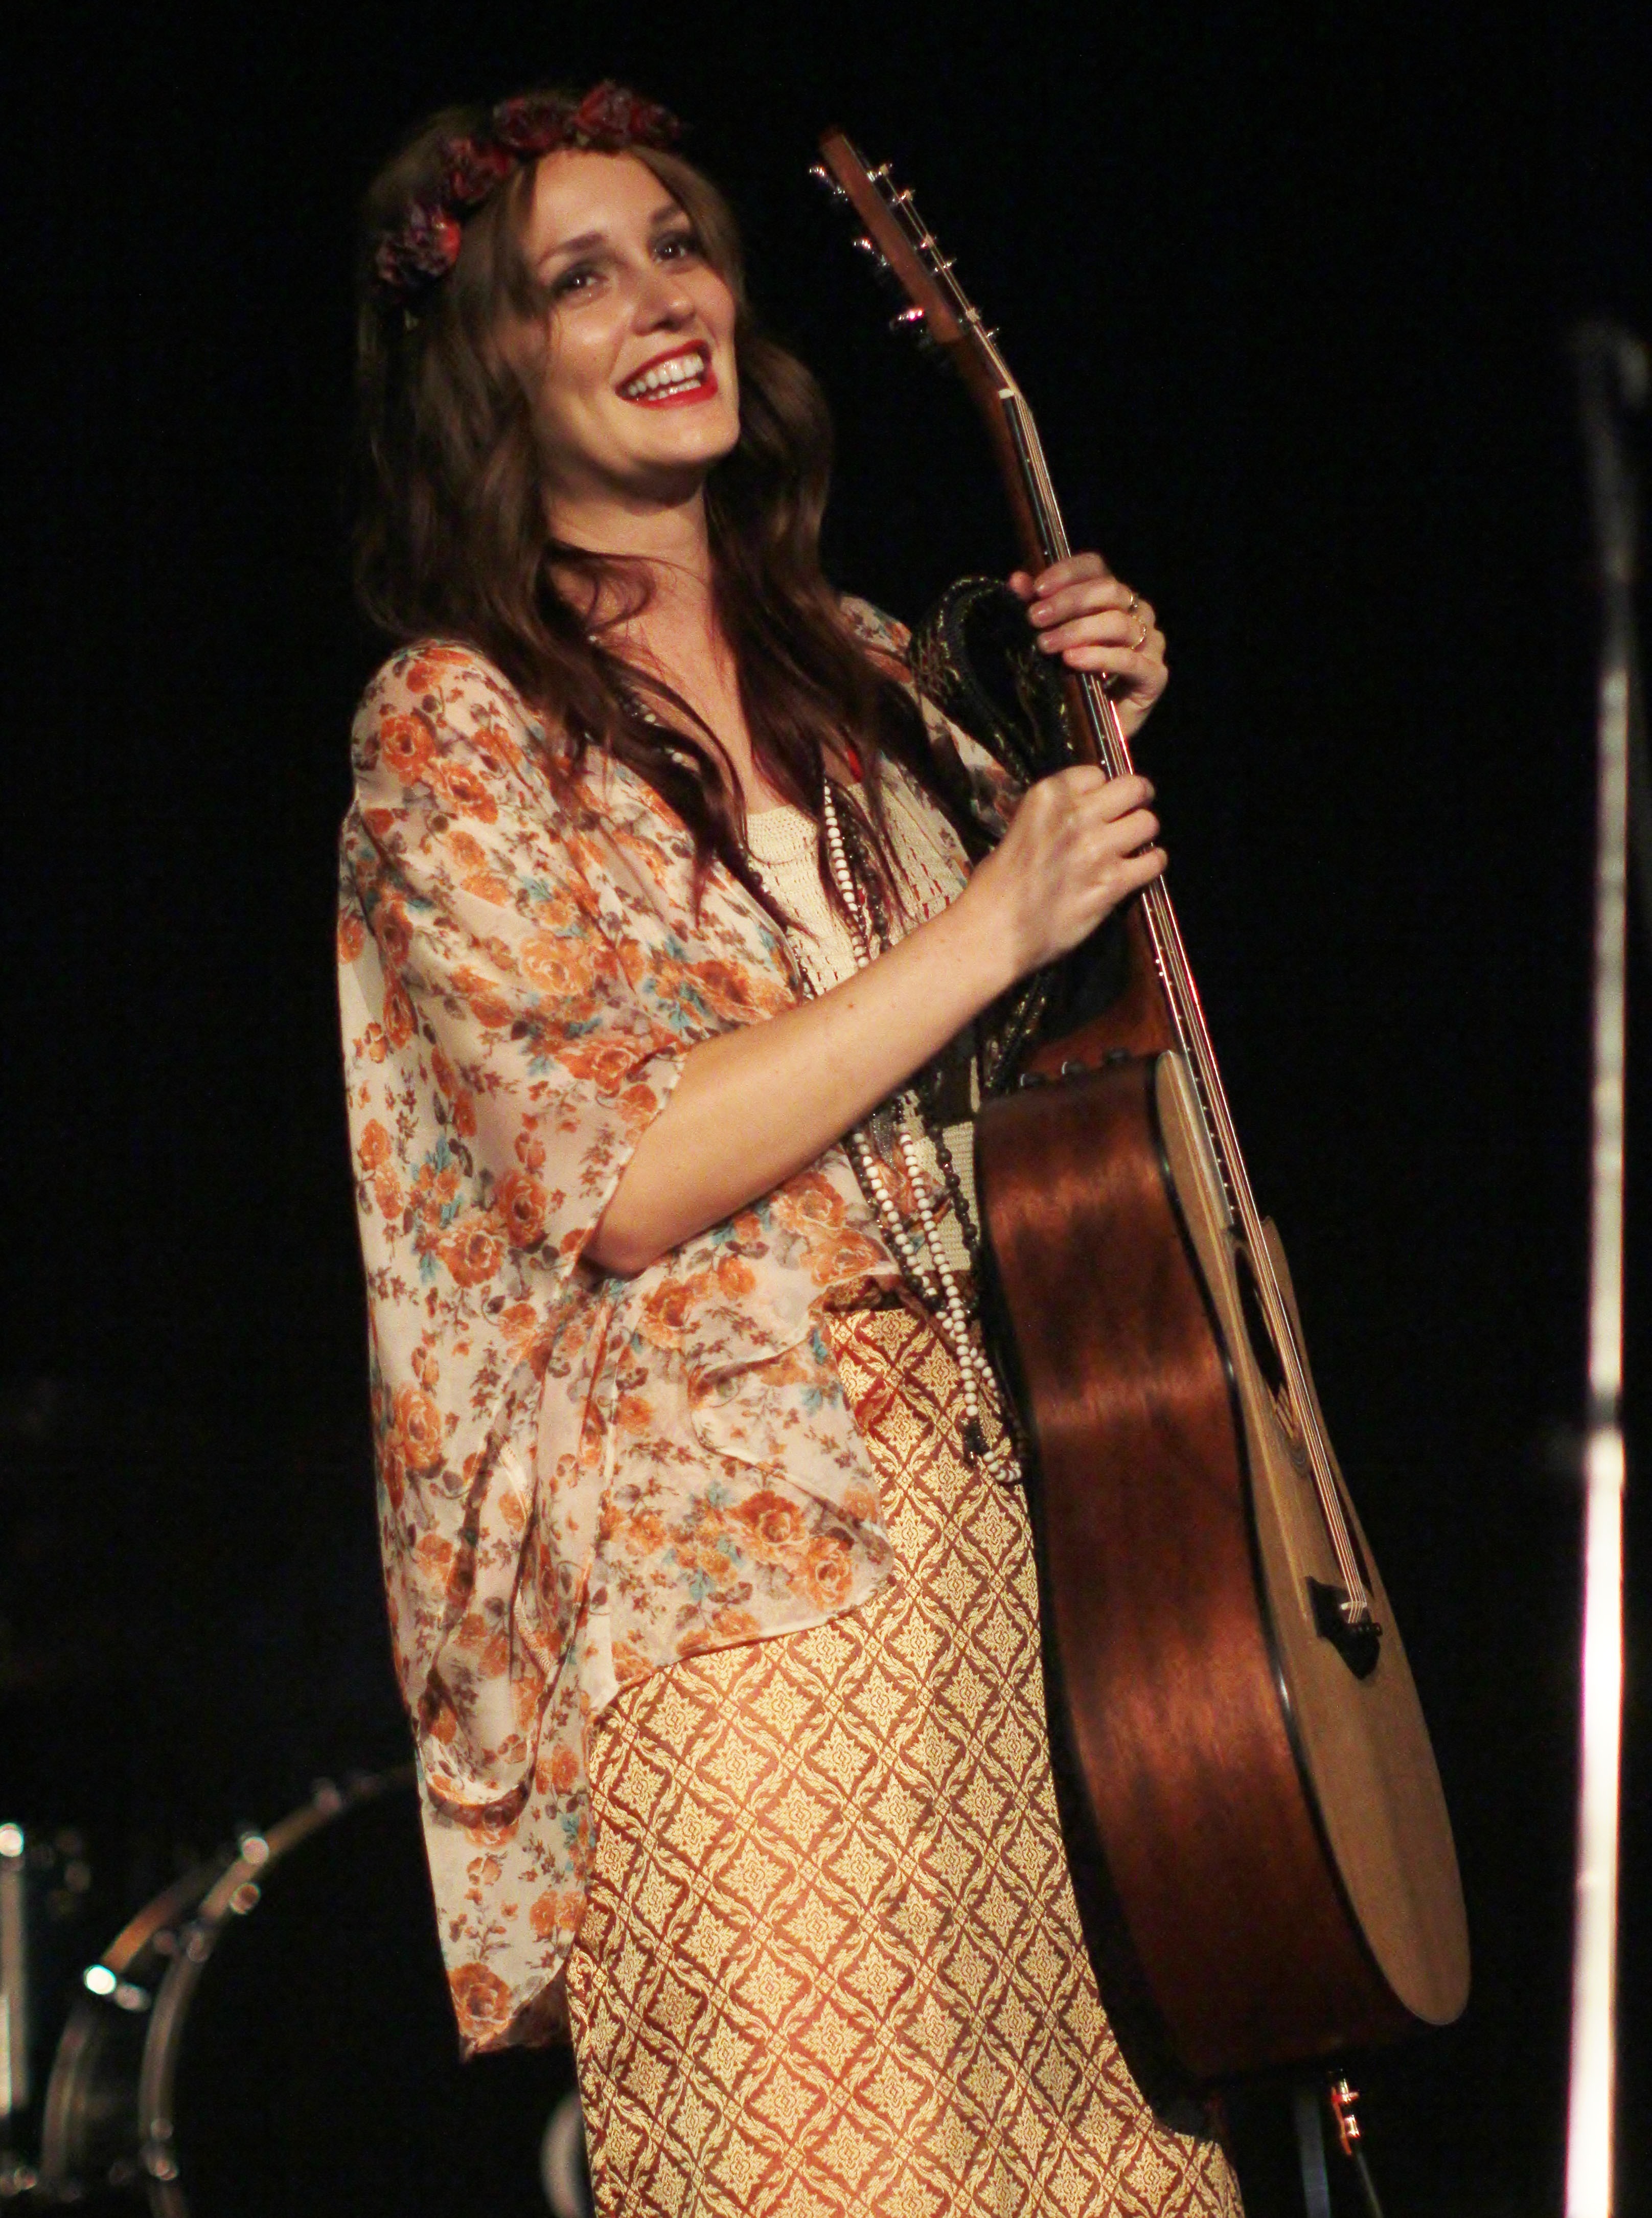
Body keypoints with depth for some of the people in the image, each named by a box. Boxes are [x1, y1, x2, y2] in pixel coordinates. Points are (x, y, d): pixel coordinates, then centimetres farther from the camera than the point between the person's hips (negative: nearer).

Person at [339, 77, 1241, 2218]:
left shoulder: (847, 669, 14)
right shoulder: (457, 727, -6)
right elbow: (609, 1181, -16)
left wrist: (1096, 740, 10)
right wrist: (993, 932, -15)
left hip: (998, 1502, 7)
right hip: (731, 1554, -7)